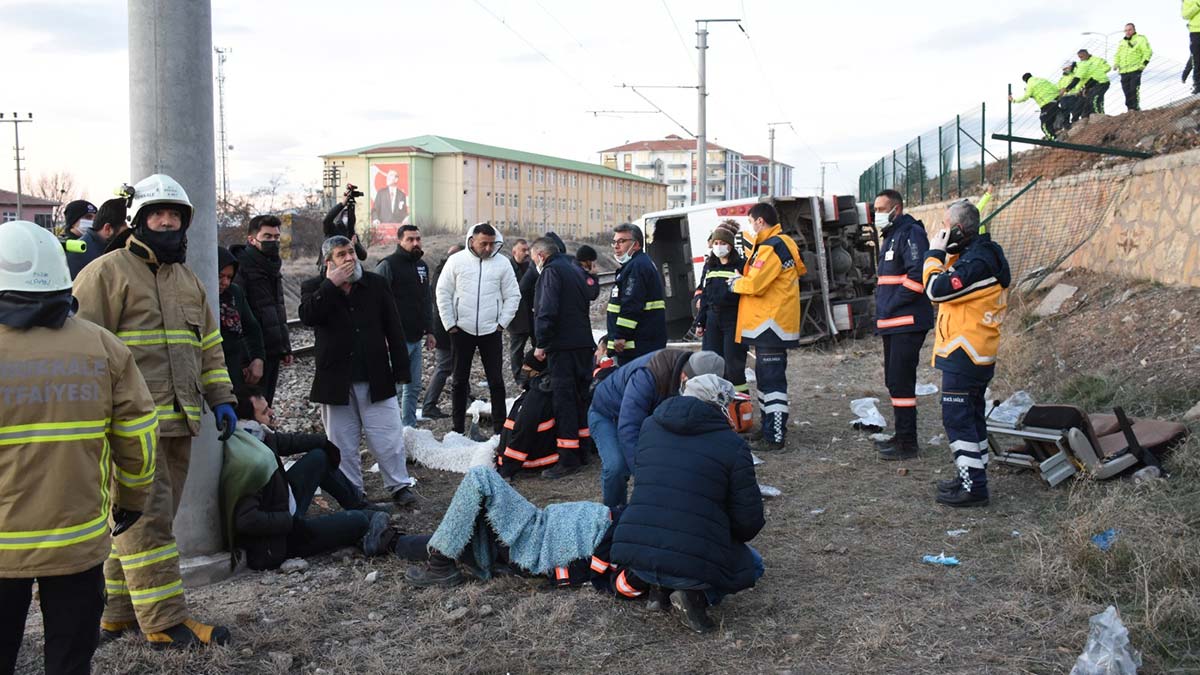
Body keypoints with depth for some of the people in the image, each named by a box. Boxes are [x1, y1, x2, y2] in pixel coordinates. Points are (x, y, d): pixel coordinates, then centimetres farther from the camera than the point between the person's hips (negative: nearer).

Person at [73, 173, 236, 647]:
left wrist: (221, 399, 15)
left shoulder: (188, 281, 19)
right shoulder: (108, 272, -3)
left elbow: (210, 347, 24)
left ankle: (116, 612, 23)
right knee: (147, 519, -6)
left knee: (136, 520, 13)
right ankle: (165, 621, 0)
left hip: (178, 423, 7)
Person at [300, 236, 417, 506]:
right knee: (342, 442, 9)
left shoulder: (377, 284, 4)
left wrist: (400, 369, -2)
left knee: (388, 437, 3)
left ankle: (399, 485, 18)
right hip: (336, 380, 0)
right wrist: (331, 284, -19)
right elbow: (308, 316, -20)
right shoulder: (314, 288, 2)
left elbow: (394, 328, 3)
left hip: (376, 379, 0)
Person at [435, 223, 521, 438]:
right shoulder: (456, 261, -1)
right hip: (462, 330, 0)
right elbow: (443, 293, 2)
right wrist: (450, 324, -2)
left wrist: (502, 323, -3)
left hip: (491, 331, 0)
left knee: (496, 380, 2)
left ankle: (500, 427, 9)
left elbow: (513, 296, 5)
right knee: (460, 380, 8)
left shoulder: (502, 263, 0)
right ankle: (458, 427, 18)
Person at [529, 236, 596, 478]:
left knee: (564, 398, -7)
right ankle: (582, 450, 23)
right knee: (580, 395, 15)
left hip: (563, 345, -9)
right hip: (584, 342, 9)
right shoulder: (575, 269, 19)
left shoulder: (551, 271, -9)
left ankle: (568, 459, -7)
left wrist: (541, 344, -14)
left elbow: (547, 311, -19)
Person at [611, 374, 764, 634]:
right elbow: (749, 520, -1)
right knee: (753, 565, 25)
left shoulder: (649, 426, 10)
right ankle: (698, 595, -2)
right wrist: (730, 537, 20)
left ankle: (660, 587, 13)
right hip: (695, 562, -5)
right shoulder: (733, 445, -4)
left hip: (633, 556, 5)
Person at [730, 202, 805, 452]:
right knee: (766, 376, 18)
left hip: (769, 324, -11)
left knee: (771, 380, -8)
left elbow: (755, 284, -23)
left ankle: (775, 437, -6)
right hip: (781, 320, 11)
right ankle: (769, 427, 27)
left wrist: (736, 282, -1)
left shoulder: (770, 248, -17)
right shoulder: (787, 243, 14)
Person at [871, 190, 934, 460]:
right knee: (894, 381, 15)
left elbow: (917, 275, -24)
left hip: (907, 323, -11)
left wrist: (892, 306, -19)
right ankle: (902, 436, 25)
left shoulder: (910, 233, -12)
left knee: (901, 382, -9)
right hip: (892, 324, 11)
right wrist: (882, 310, 15)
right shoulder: (891, 236, 20)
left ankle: (908, 443, -3)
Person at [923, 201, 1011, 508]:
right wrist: (949, 255, 4)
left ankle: (973, 487, -2)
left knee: (958, 418, -6)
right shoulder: (980, 254, 12)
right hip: (977, 354, 11)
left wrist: (936, 253, -12)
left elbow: (937, 289, -24)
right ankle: (972, 477, 28)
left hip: (965, 355, -11)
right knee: (971, 416, 17)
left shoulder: (977, 261, -21)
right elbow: (954, 284, 16)